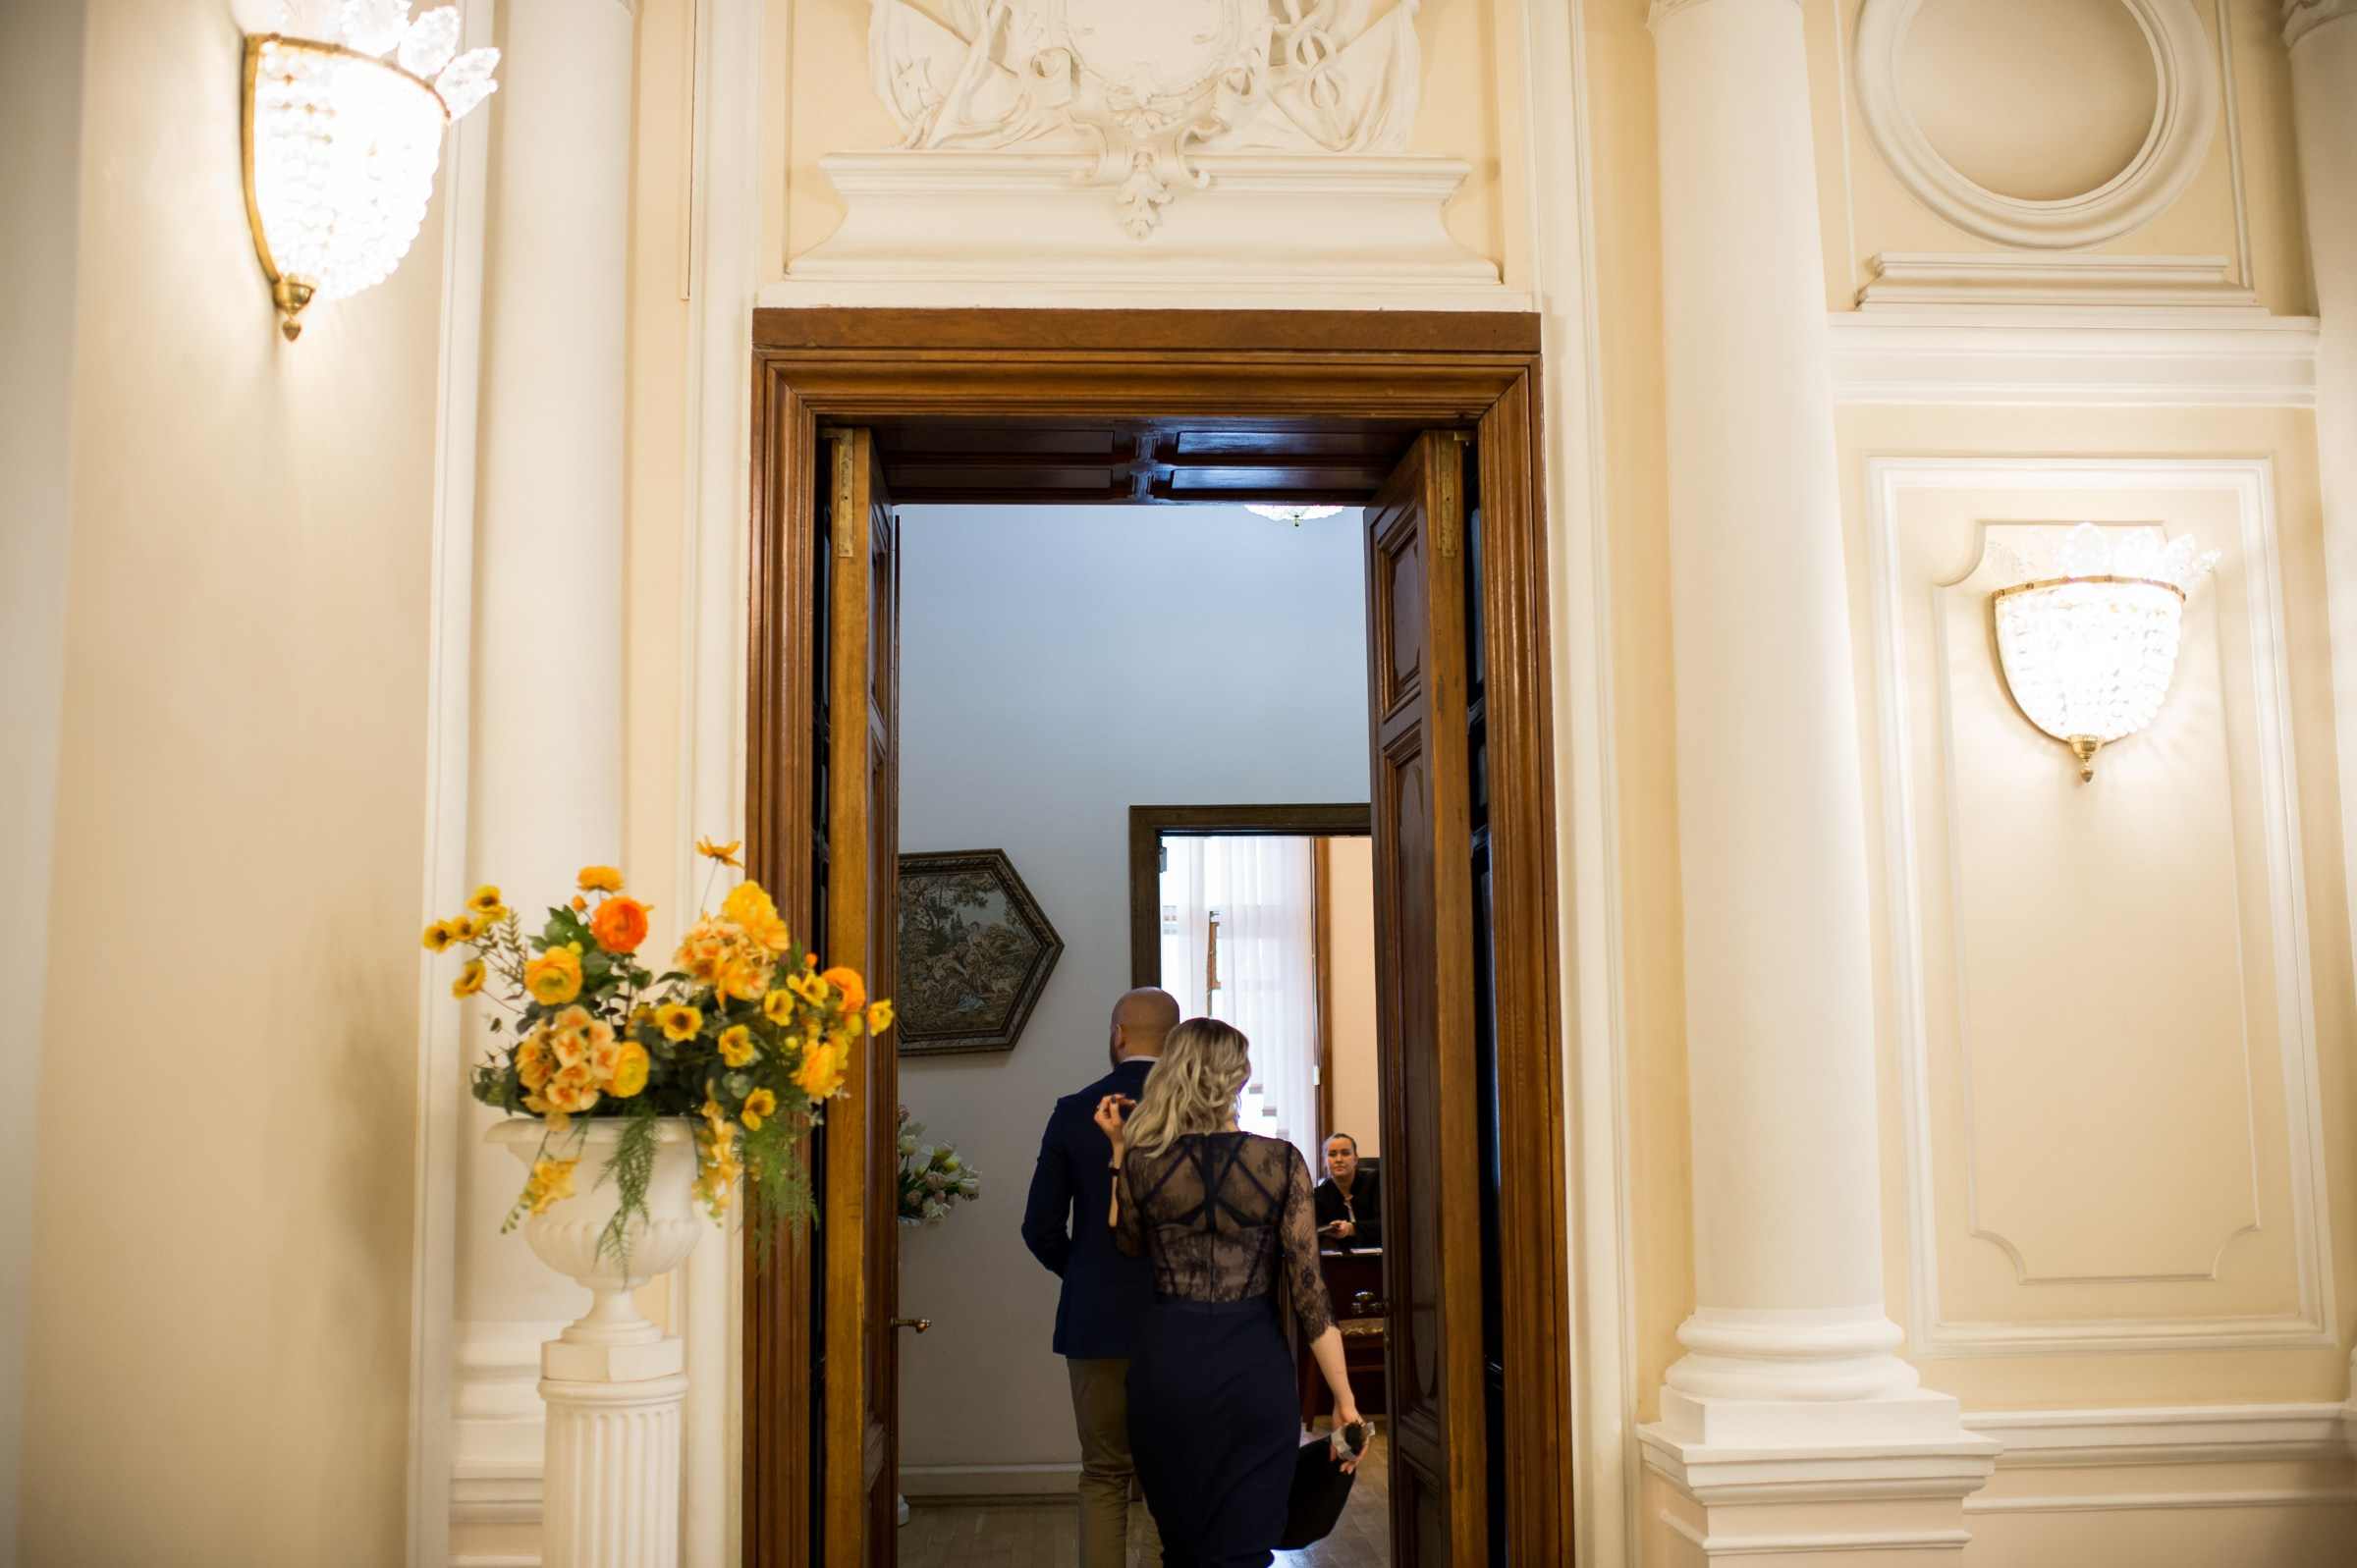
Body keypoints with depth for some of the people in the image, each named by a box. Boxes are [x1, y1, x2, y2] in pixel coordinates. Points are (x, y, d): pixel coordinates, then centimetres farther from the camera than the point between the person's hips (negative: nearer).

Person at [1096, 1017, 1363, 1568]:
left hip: (1168, 1362, 1)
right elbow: (1309, 1290, -8)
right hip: (1255, 1366, -1)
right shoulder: (1280, 1161, -8)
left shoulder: (1142, 1161, -4)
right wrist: (1345, 1403, -4)